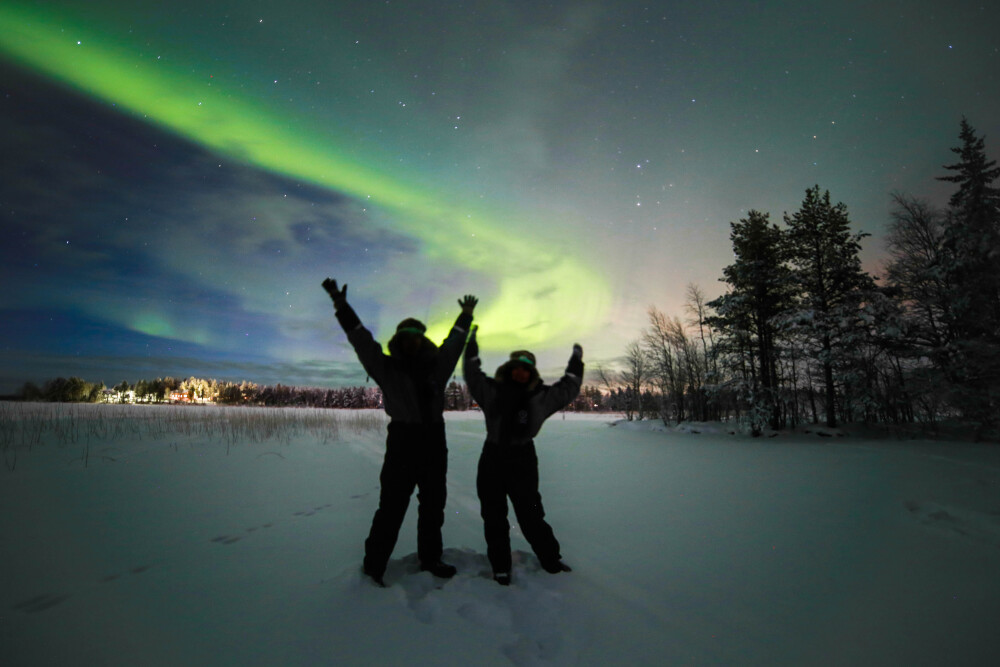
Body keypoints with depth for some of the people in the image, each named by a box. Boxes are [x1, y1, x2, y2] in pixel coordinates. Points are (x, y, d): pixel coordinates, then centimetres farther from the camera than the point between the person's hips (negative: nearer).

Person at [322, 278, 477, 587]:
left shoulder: (436, 366, 8)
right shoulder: (387, 367, -1)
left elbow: (454, 342, 22)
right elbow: (361, 339, -8)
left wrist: (465, 316, 29)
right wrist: (342, 306, -15)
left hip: (434, 443, 5)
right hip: (402, 443, -4)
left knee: (433, 505, 15)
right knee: (392, 506, 0)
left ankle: (430, 559, 32)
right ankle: (374, 564, 16)